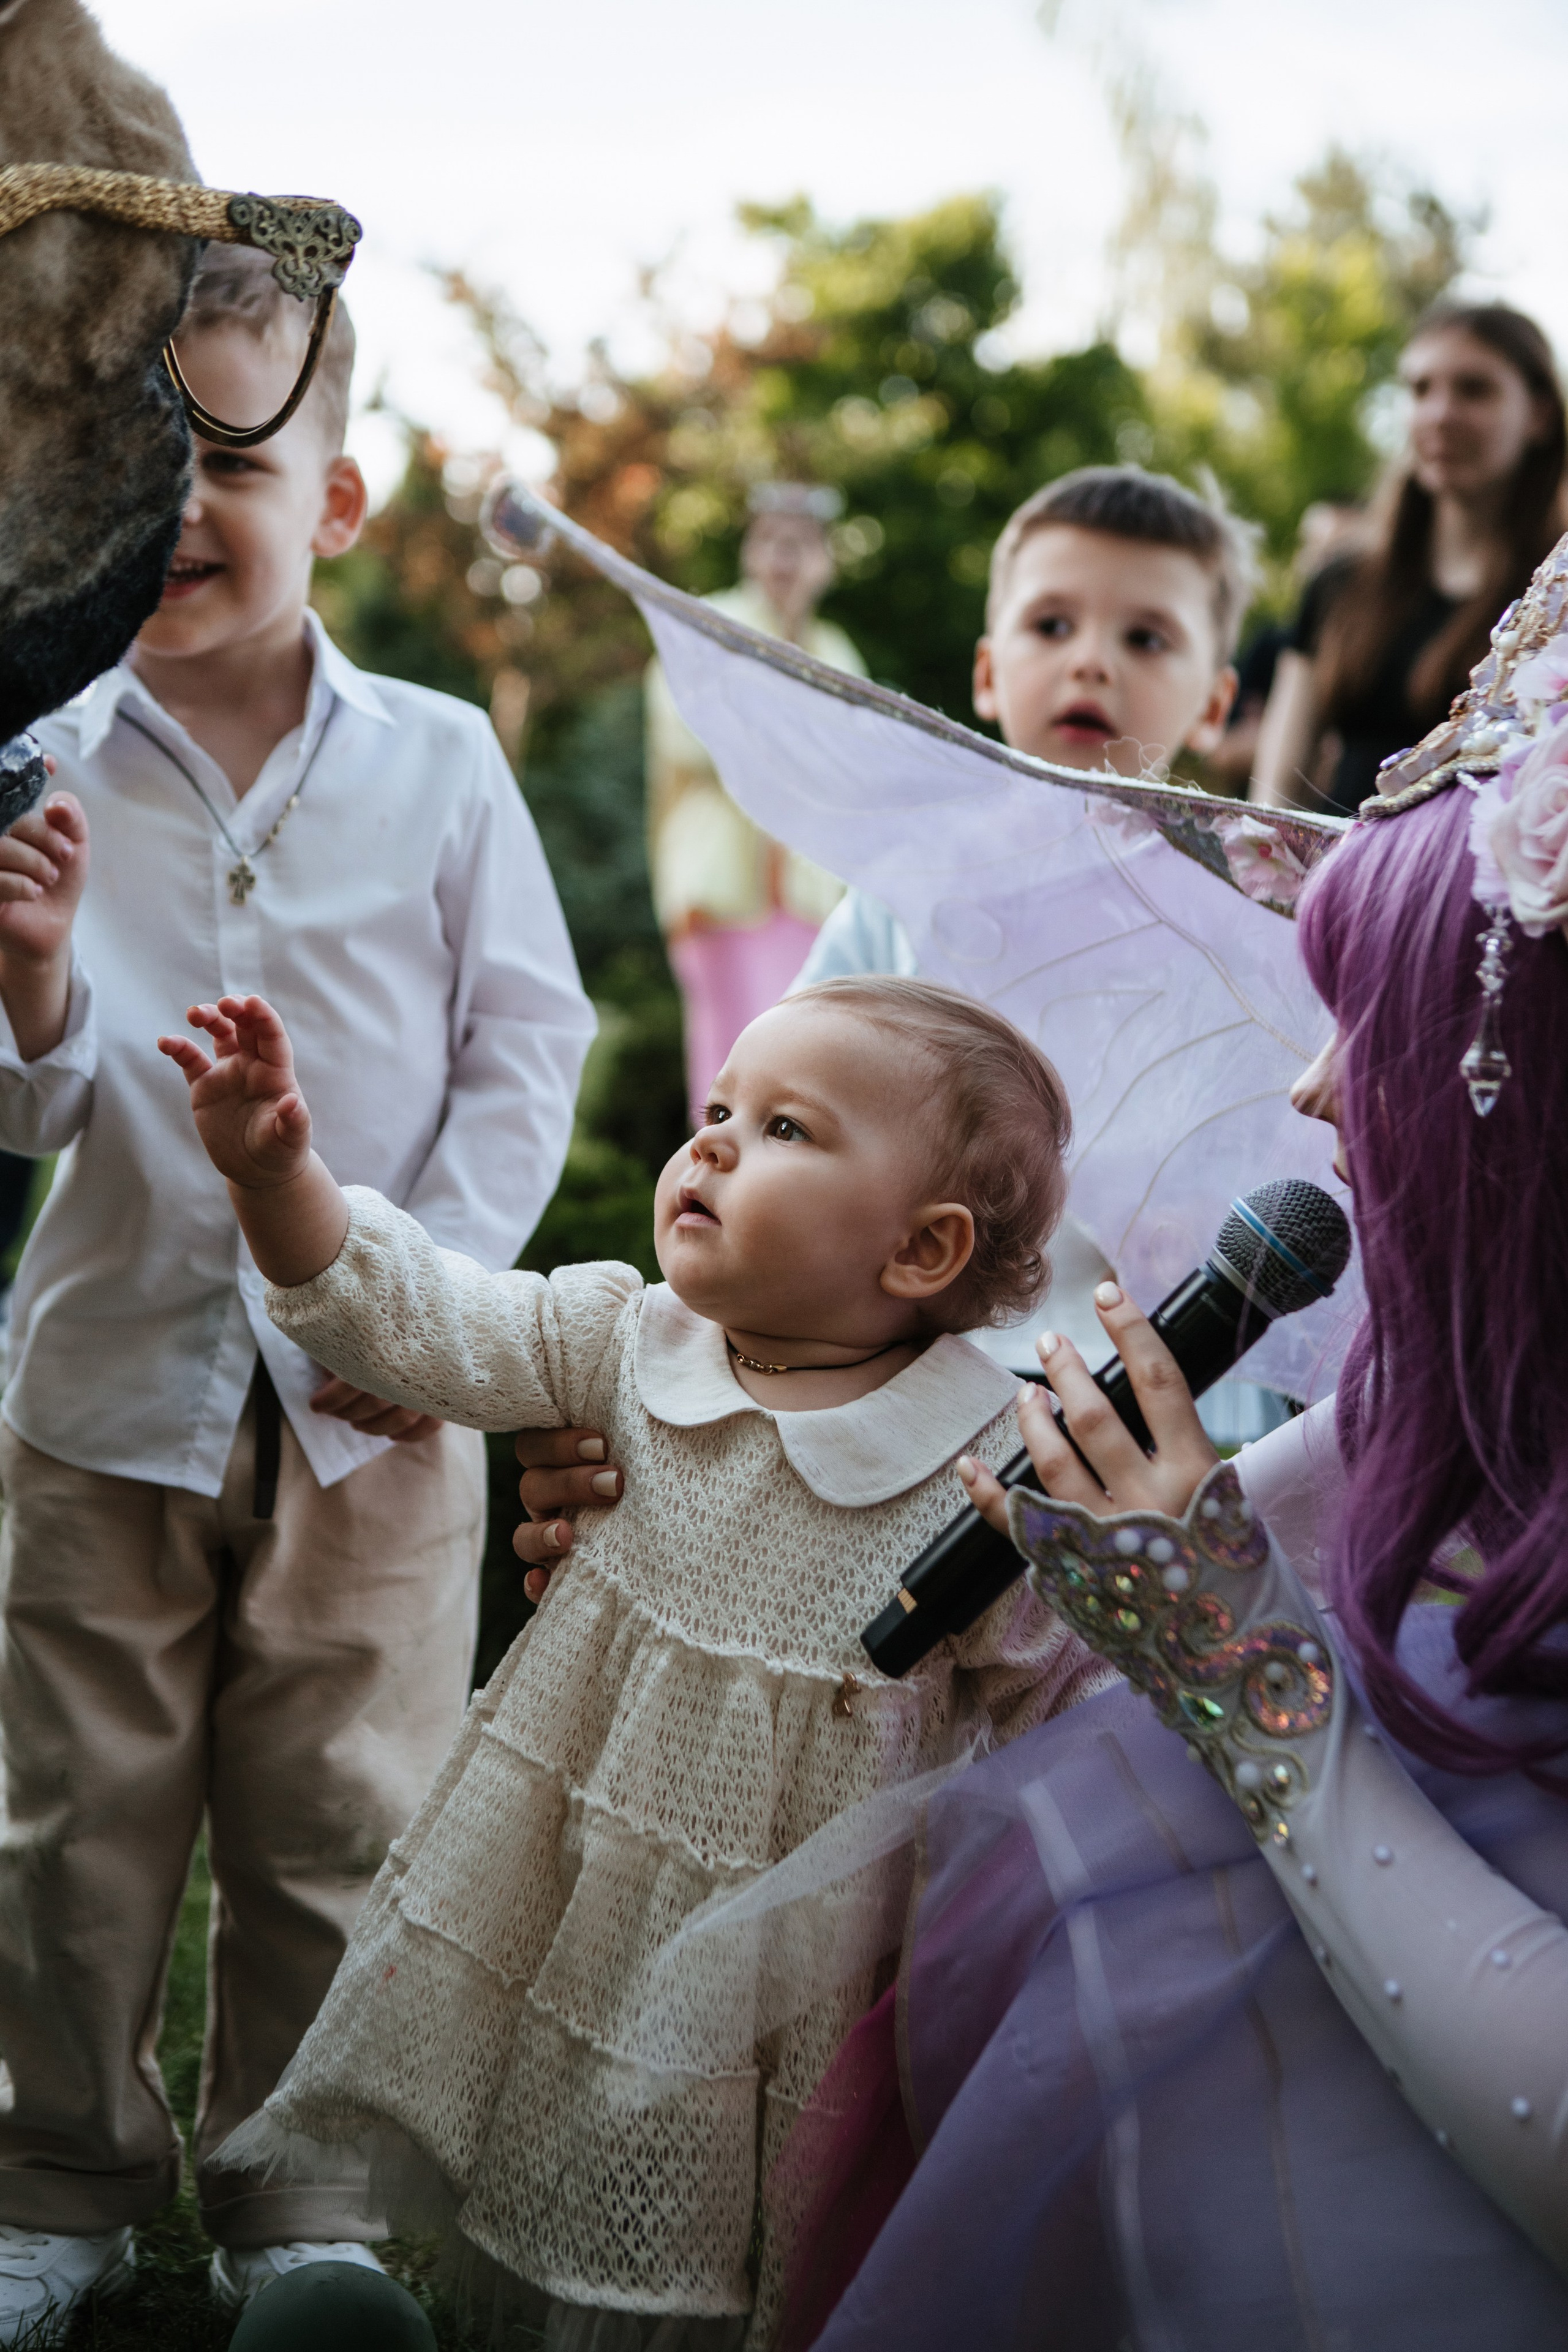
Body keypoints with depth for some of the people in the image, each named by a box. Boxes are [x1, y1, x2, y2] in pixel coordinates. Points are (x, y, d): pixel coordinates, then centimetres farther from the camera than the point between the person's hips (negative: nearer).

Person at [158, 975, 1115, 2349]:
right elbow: (422, 1324, -5)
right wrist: (279, 1175, -18)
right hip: (575, 1905, 4)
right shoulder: (630, 1344, -5)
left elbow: (1063, 1714, -8)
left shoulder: (998, 1473, -17)